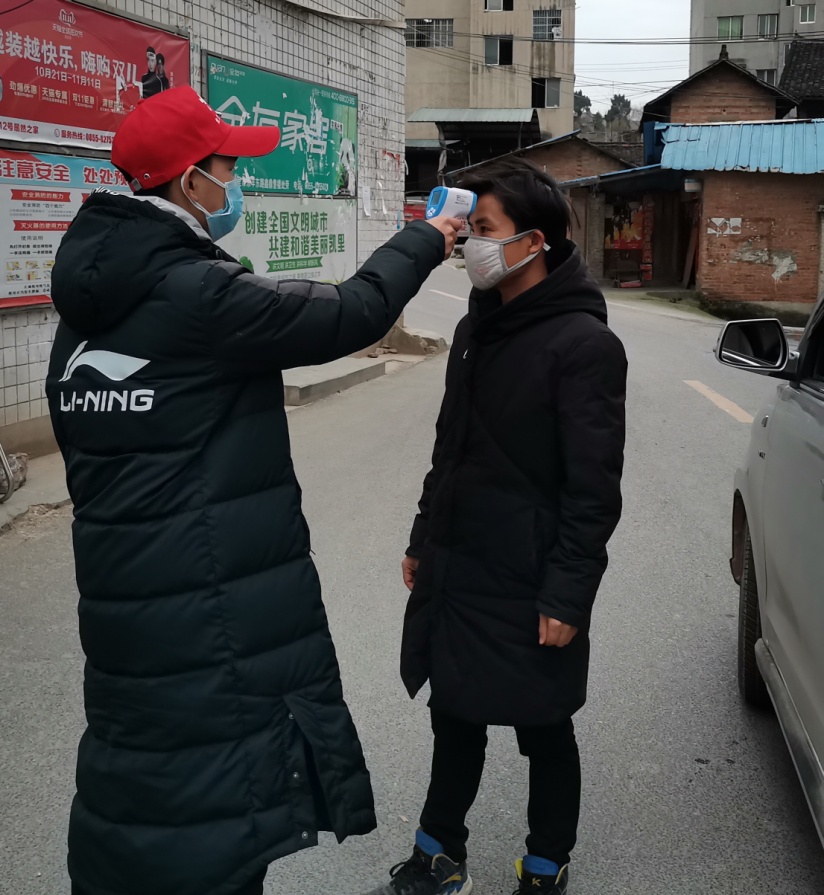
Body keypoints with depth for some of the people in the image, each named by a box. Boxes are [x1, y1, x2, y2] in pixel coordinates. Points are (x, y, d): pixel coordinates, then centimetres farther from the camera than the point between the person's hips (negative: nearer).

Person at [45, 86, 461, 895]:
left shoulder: (91, 297, 8)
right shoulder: (197, 293, -18)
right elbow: (349, 314, -9)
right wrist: (425, 242, 7)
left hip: (121, 591, 9)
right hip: (211, 608, -9)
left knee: (134, 773, 21)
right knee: (208, 821, 2)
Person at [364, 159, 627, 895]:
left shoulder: (583, 344, -16)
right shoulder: (477, 328, 8)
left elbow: (594, 487, -17)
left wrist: (566, 596, -18)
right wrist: (423, 541, 17)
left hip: (527, 587, -7)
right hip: (455, 573, 7)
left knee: (544, 731, 11)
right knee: (455, 717, 18)